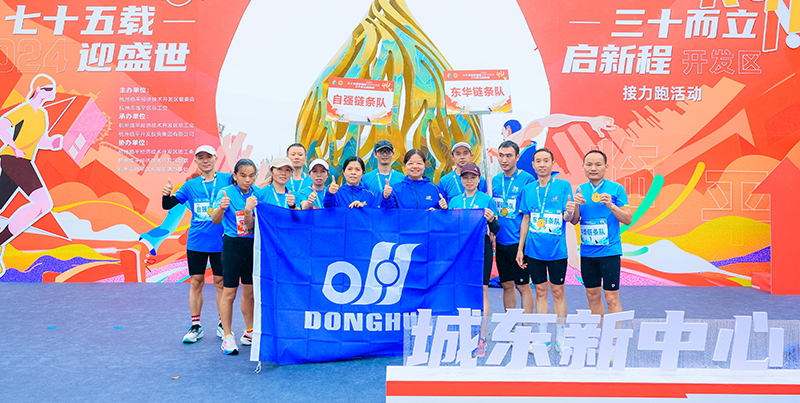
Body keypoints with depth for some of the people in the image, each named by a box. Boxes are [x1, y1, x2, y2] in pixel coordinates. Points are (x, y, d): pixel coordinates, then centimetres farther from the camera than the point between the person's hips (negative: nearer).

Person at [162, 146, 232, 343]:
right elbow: (168, 205, 6)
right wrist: (166, 194, -16)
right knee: (196, 282, 6)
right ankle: (195, 325, 17)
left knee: (220, 282, 5)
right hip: (196, 242, 2)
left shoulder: (227, 179, 1)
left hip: (220, 242, -2)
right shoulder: (191, 185, 7)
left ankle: (222, 324, 20)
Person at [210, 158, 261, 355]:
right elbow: (215, 220, -19)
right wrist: (221, 207, -40)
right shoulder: (226, 192, -8)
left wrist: (250, 211, -13)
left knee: (250, 291, 12)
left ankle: (249, 332, 25)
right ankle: (227, 336, 7)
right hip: (233, 245, -4)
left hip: (253, 245, 4)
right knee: (229, 292, -3)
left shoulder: (257, 193, 3)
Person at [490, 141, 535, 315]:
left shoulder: (527, 179, -7)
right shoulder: (495, 181, 10)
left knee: (523, 286, 1)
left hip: (519, 242, -5)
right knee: (507, 285, 13)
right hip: (501, 242, 6)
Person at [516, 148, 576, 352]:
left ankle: (560, 338, 16)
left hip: (557, 250, -3)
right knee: (540, 292, 10)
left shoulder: (563, 186, -3)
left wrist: (570, 213, -30)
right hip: (534, 250, 3)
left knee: (558, 292, 5)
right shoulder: (528, 189, 7)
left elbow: (570, 219, -6)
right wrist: (520, 248, 9)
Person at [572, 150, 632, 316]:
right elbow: (574, 221, 9)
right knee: (593, 295, 11)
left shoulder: (617, 189, -2)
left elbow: (628, 220, -3)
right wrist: (577, 205, -10)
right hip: (587, 252, 4)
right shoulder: (580, 190, 9)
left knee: (612, 297, -5)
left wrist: (611, 205, -18)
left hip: (609, 251, -4)